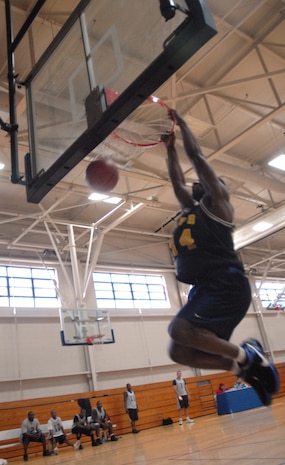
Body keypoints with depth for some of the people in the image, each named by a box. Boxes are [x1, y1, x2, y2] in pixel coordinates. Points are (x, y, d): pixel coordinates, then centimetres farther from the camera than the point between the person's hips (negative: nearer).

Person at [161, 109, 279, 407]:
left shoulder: (216, 202, 5)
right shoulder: (190, 209, 26)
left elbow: (196, 155, 5)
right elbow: (177, 181, 36)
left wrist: (180, 122, 17)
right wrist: (169, 147, 40)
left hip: (226, 284, -9)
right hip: (204, 288, 9)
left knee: (181, 329, -28)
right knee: (180, 352, 1)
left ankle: (246, 354, -7)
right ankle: (245, 368, 12)